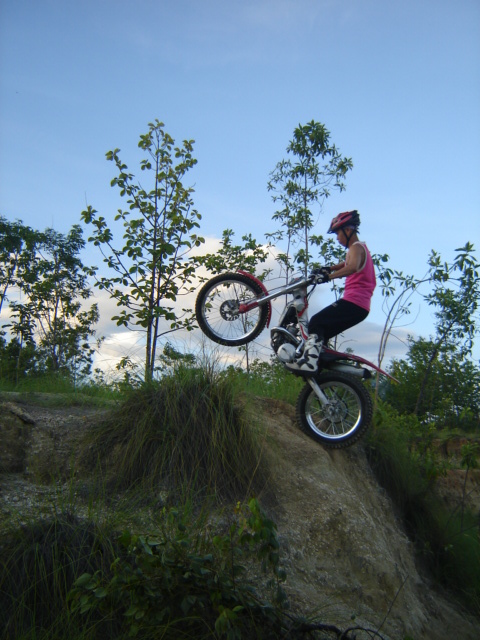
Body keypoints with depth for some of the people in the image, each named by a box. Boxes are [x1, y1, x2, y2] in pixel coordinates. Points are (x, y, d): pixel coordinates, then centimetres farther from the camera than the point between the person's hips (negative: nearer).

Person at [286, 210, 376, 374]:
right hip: (362, 307, 10)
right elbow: (346, 263, 44)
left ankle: (309, 361, -31)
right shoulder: (360, 247, 24)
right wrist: (328, 269, 30)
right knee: (323, 332, 15)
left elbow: (352, 267, -30)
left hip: (353, 301, -10)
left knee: (317, 322, -18)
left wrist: (328, 276, -35)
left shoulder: (356, 247, -7)